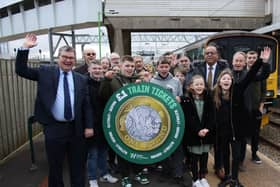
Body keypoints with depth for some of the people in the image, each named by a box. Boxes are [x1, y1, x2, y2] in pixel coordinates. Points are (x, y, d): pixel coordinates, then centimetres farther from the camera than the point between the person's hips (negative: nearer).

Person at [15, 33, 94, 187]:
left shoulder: (81, 79, 5)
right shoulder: (45, 72, 2)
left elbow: (86, 105, 4)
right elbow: (21, 70, -2)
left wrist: (89, 126, -1)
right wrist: (25, 48, -11)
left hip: (76, 128, 2)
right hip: (54, 128, -2)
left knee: (78, 165, 16)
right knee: (55, 166, 14)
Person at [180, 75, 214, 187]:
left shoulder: (208, 98, 4)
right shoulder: (186, 99, -7)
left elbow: (211, 116, -1)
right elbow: (187, 118, -12)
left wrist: (207, 129, -15)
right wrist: (197, 130, -19)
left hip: (206, 133, 3)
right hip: (192, 134, -3)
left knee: (204, 156, 12)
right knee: (194, 157, 5)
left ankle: (203, 177, 30)